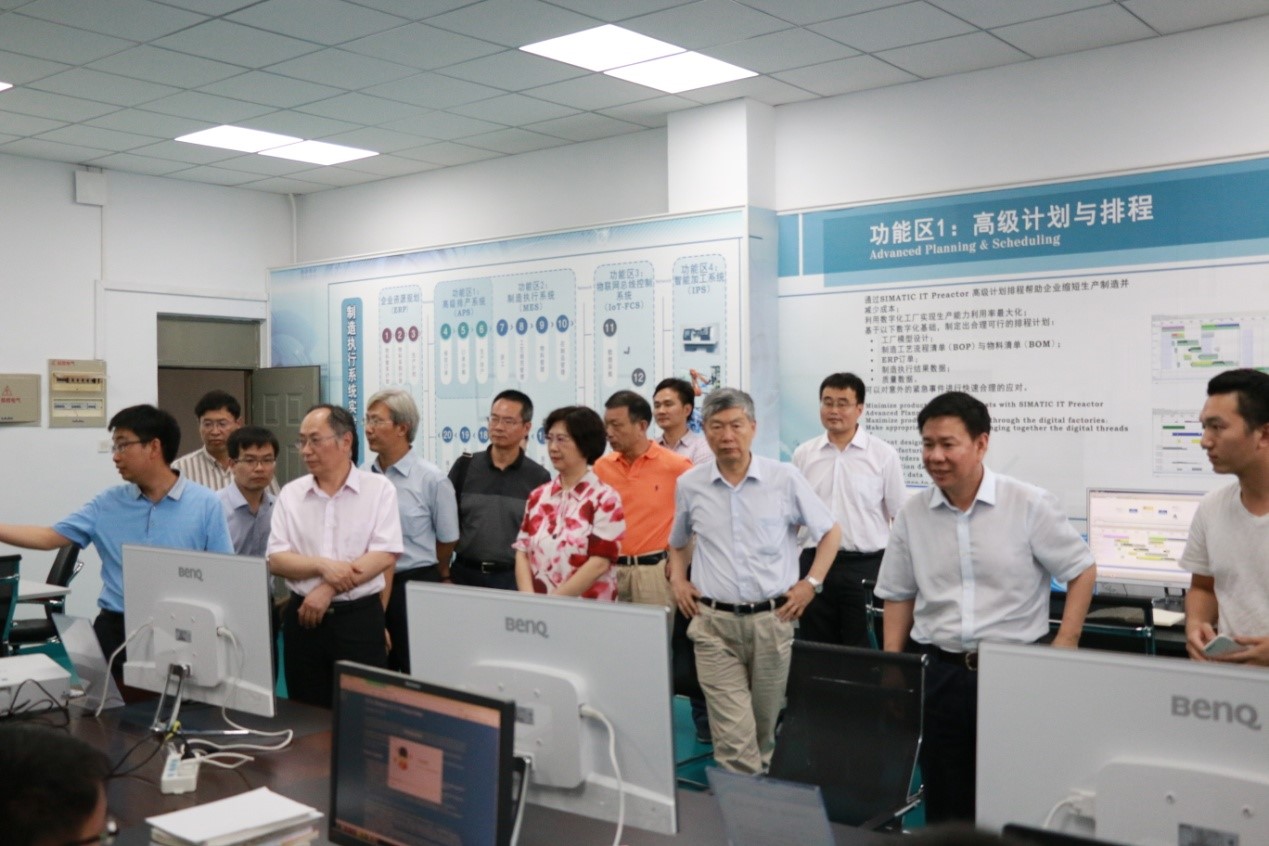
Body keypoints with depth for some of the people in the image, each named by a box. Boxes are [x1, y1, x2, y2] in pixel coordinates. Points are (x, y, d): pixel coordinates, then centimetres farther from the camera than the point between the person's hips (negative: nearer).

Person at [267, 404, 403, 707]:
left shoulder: (379, 489, -3)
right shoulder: (290, 494, 5)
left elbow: (385, 556, -11)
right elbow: (276, 560, 0)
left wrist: (328, 589, -14)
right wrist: (323, 565, -17)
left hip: (360, 617, -3)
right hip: (303, 617, 3)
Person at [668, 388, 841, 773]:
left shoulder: (785, 479, -2)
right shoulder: (689, 485, 4)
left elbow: (830, 532, 9)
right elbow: (677, 542, 23)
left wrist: (811, 583, 0)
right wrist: (677, 578, 7)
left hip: (772, 618, 0)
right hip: (713, 622, 0)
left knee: (765, 726, 15)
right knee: (732, 735, -8)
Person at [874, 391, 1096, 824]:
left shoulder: (1030, 505, -8)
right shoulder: (912, 514, 2)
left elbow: (1082, 571, 1)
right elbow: (899, 596, 11)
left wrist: (1064, 645, -7)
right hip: (938, 672, 3)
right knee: (945, 807, 12)